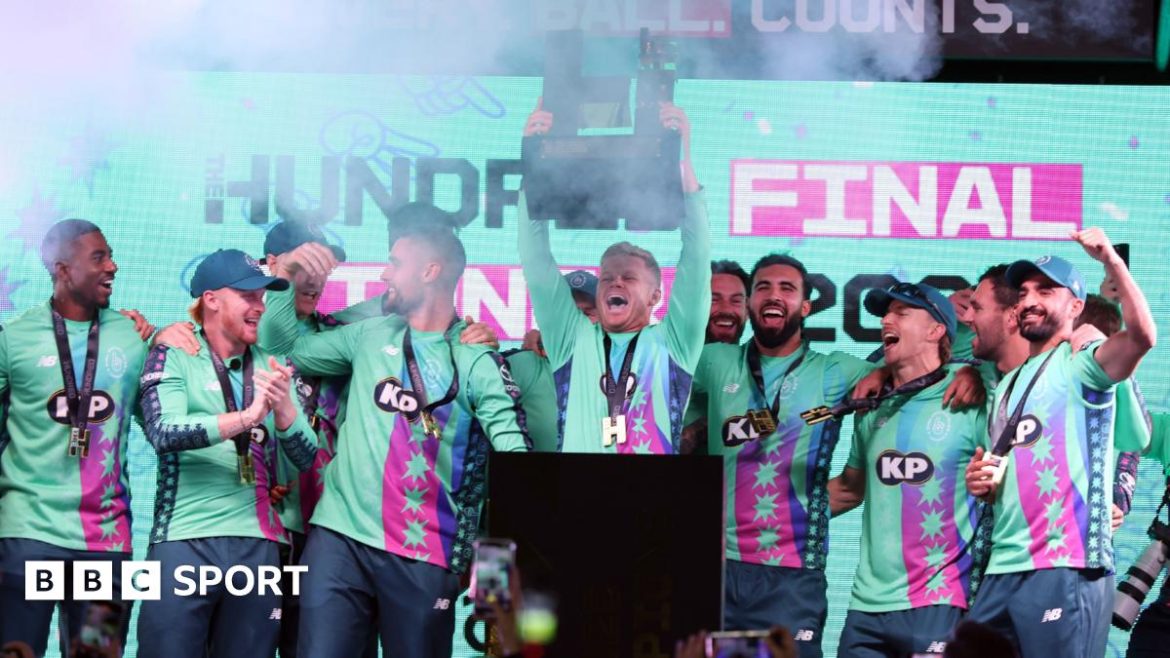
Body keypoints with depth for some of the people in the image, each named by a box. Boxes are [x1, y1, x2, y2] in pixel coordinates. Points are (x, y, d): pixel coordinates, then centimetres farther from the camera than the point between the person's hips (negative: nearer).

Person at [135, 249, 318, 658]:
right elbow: (163, 432, -14)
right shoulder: (174, 357, 2)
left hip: (258, 544, 4)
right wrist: (246, 417, -23)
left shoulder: (271, 368, 12)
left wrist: (284, 408, -13)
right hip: (185, 542, -4)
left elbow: (307, 458, 7)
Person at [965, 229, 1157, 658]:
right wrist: (981, 482, 9)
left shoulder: (1080, 365, -1)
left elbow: (1142, 336, -23)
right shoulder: (1008, 386, 24)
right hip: (1003, 569, 8)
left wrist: (1111, 261, -27)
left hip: (1065, 568, -8)